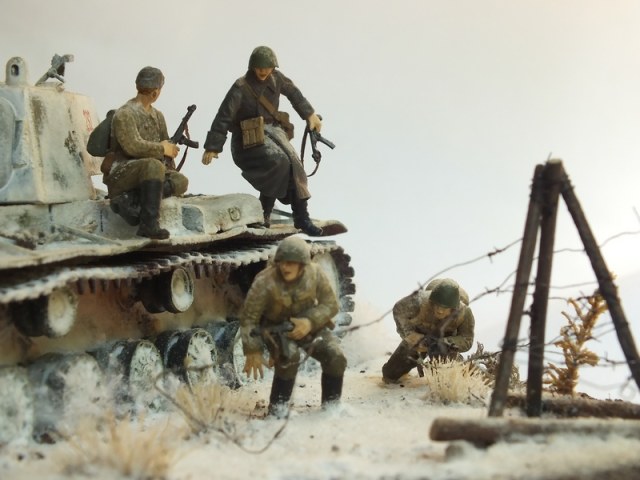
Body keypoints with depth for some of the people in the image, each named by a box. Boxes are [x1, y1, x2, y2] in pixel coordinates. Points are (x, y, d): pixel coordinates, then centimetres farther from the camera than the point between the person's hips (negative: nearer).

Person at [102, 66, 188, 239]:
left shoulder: (158, 116, 16)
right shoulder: (125, 114, -10)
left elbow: (166, 145, 19)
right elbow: (133, 146, -21)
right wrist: (162, 148, -10)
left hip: (146, 175, 7)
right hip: (120, 175, -7)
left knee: (181, 181, -18)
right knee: (154, 165, -36)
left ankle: (131, 199, -28)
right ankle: (149, 224, -38)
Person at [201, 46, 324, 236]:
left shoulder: (276, 78, 4)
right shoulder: (241, 88, -12)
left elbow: (293, 92, 24)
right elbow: (224, 116, -14)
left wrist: (310, 114, 27)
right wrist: (212, 147, -16)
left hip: (272, 130, 6)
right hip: (250, 138, -6)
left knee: (294, 164, -18)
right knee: (279, 162, -29)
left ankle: (302, 217, -15)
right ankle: (263, 213, -17)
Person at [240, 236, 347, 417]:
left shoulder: (315, 273, -19)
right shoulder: (265, 281, -27)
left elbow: (330, 304, -10)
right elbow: (248, 317, -18)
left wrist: (310, 322, -27)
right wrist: (252, 351, -18)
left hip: (307, 324, 4)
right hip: (276, 327, -3)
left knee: (336, 358, -12)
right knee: (289, 356, -33)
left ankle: (331, 404, 12)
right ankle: (278, 407, -14)